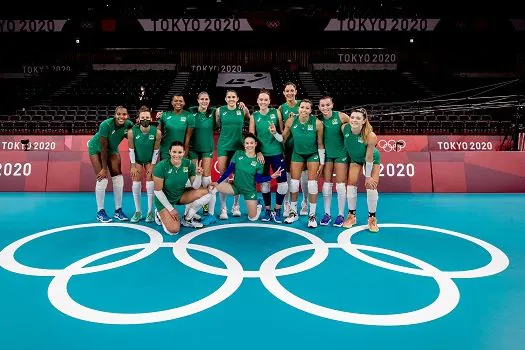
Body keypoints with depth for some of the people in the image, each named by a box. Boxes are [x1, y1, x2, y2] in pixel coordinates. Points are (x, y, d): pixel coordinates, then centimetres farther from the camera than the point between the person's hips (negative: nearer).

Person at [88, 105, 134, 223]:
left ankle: (118, 211, 10)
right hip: (96, 148, -4)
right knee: (102, 179, -10)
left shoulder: (129, 124, -22)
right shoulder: (106, 124, -33)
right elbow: (103, 147, -28)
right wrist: (104, 168, -23)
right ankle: (100, 212, 5)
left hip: (112, 149, 4)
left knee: (118, 178, -2)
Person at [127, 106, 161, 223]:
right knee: (136, 184, -2)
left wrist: (152, 166, -10)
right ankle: (138, 211, 11)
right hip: (137, 159, 1)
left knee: (150, 183, -3)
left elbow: (156, 150, -14)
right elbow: (131, 149, -15)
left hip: (150, 159, 0)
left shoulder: (157, 132, -27)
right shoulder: (132, 132, -27)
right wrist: (133, 166, -10)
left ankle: (150, 211, 10)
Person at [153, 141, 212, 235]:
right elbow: (157, 191, -17)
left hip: (181, 195, 5)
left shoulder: (189, 164, -13)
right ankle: (160, 215, 14)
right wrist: (170, 209, -14)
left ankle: (187, 218, 2)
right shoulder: (161, 166, -24)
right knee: (173, 230, -21)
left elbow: (195, 187, -7)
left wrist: (198, 175, -28)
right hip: (164, 199, -4)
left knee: (206, 192, -16)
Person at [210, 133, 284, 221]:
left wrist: (272, 176, -21)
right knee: (214, 187, -25)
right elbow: (229, 170, -6)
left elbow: (258, 179, -9)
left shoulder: (259, 161, -10)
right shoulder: (238, 154, -8)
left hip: (250, 190, -1)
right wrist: (217, 182, -11)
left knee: (253, 218, 0)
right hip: (235, 186, 1)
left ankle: (257, 204, 36)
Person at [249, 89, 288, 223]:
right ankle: (267, 210, 26)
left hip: (276, 153, -1)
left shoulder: (276, 113, -1)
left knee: (283, 184, -5)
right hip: (261, 154, 1)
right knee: (264, 183, 8)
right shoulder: (254, 116, 1)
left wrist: (275, 132, -20)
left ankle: (277, 210, 14)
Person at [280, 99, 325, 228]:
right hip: (297, 154, 2)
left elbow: (320, 144, -12)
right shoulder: (291, 121, -16)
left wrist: (322, 162, -8)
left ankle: (312, 215, 8)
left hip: (313, 154, -2)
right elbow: (283, 138, -1)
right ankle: (293, 212, 19)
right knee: (294, 182, 2)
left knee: (312, 183, -4)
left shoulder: (317, 123, -21)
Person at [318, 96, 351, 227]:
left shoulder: (341, 116, -13)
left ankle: (341, 215, 15)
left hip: (341, 153, -2)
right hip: (326, 154, 2)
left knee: (340, 185, 1)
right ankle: (327, 213, 21)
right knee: (326, 184, 7)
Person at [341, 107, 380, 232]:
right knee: (351, 184, -2)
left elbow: (369, 158, -28)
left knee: (371, 187, -8)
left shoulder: (370, 136, -39)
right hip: (355, 158, 3)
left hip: (373, 159, -3)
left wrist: (368, 176, -17)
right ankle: (351, 216, 12)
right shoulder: (344, 128, -28)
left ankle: (372, 218, 9)